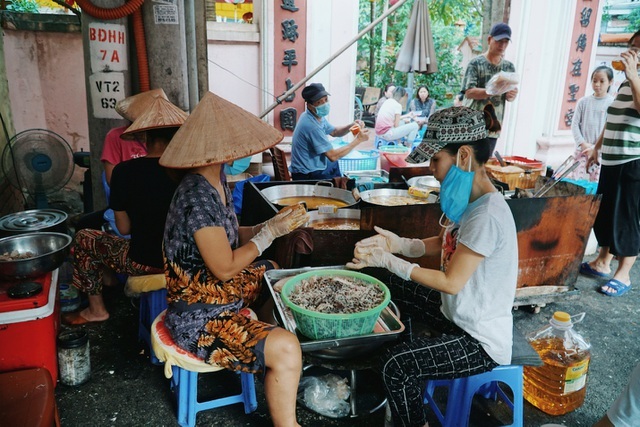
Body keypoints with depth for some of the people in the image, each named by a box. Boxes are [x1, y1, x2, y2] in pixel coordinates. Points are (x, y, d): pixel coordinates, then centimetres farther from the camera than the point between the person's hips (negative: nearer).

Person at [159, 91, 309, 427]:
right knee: (285, 348, -25)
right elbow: (225, 268, -25)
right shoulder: (198, 196, -28)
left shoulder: (216, 179, 0)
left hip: (217, 289, 10)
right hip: (199, 318, -10)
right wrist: (271, 232, -17)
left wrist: (275, 224, -5)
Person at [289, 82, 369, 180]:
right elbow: (333, 156, -27)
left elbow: (334, 132, 15)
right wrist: (358, 140, -21)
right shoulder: (311, 125, -29)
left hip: (313, 165, 9)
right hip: (307, 175, -9)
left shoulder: (318, 116, -1)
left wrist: (351, 126, -4)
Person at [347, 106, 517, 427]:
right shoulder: (470, 198, -1)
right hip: (456, 313, 10)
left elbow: (451, 281, -25)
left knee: (397, 364, -25)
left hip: (481, 341, -9)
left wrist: (389, 260, -21)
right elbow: (442, 244, 9)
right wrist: (398, 244, -7)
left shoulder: (488, 215, -30)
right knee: (381, 282, 12)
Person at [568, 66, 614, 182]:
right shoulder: (583, 102, 6)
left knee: (597, 183, -2)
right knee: (573, 179, 0)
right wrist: (583, 143, -8)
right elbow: (575, 124, 5)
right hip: (582, 149, 3)